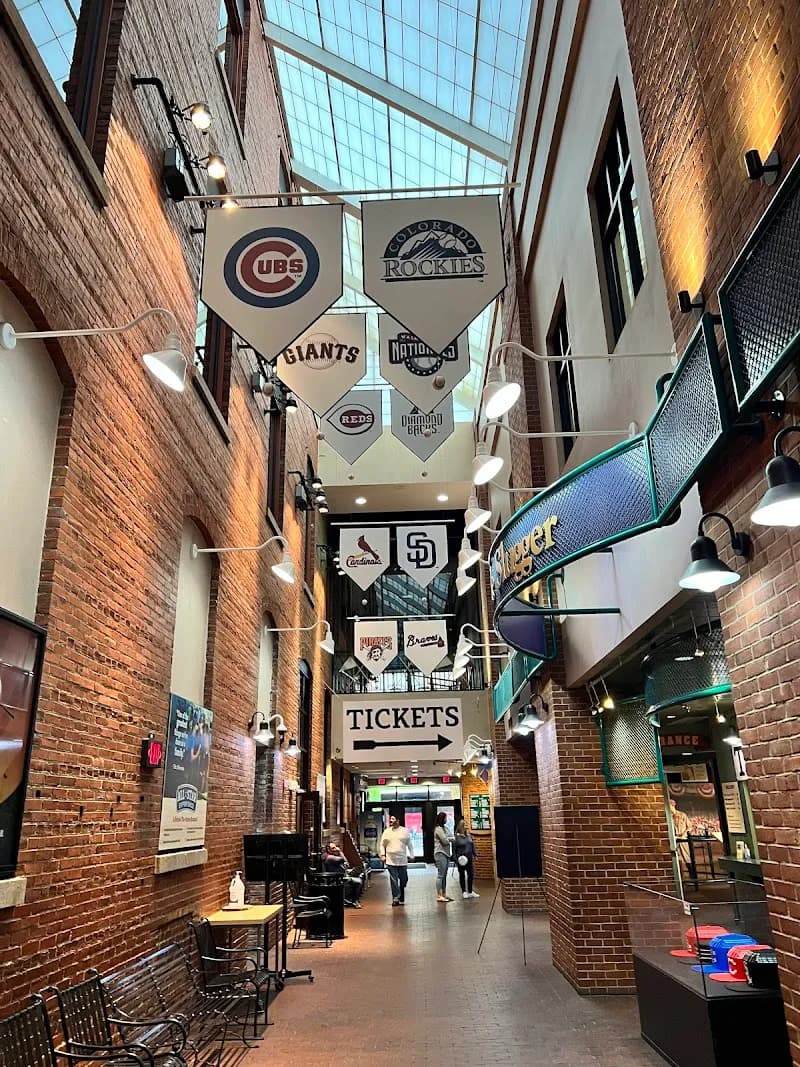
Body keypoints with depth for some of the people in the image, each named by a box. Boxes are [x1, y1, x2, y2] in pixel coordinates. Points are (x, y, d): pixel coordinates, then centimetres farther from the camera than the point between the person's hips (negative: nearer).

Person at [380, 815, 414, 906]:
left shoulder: (405, 831, 5)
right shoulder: (386, 832, 6)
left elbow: (409, 845, 10)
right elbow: (382, 845, 12)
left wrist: (411, 856, 7)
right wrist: (383, 855, 2)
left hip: (402, 861, 0)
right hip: (391, 861, 0)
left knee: (404, 879, 5)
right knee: (394, 881, -4)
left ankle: (401, 897, 26)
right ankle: (395, 898, 4)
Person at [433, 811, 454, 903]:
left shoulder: (445, 828, 16)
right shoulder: (438, 829, -12)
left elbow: (452, 837, 14)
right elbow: (445, 841, -15)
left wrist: (447, 838, -6)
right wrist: (449, 839, 4)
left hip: (446, 853, 9)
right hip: (440, 853, -9)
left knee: (444, 875, 11)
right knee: (440, 875, -8)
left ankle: (444, 894, 16)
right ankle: (439, 896, -6)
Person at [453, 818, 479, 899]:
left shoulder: (469, 835, 8)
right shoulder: (456, 837, -9)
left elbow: (473, 846, 14)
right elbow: (454, 849, -9)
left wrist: (475, 855, 8)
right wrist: (456, 859, -13)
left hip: (469, 859, 5)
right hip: (461, 860, -5)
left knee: (471, 874, 7)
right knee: (462, 875, 7)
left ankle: (470, 891, 20)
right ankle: (464, 892, 19)